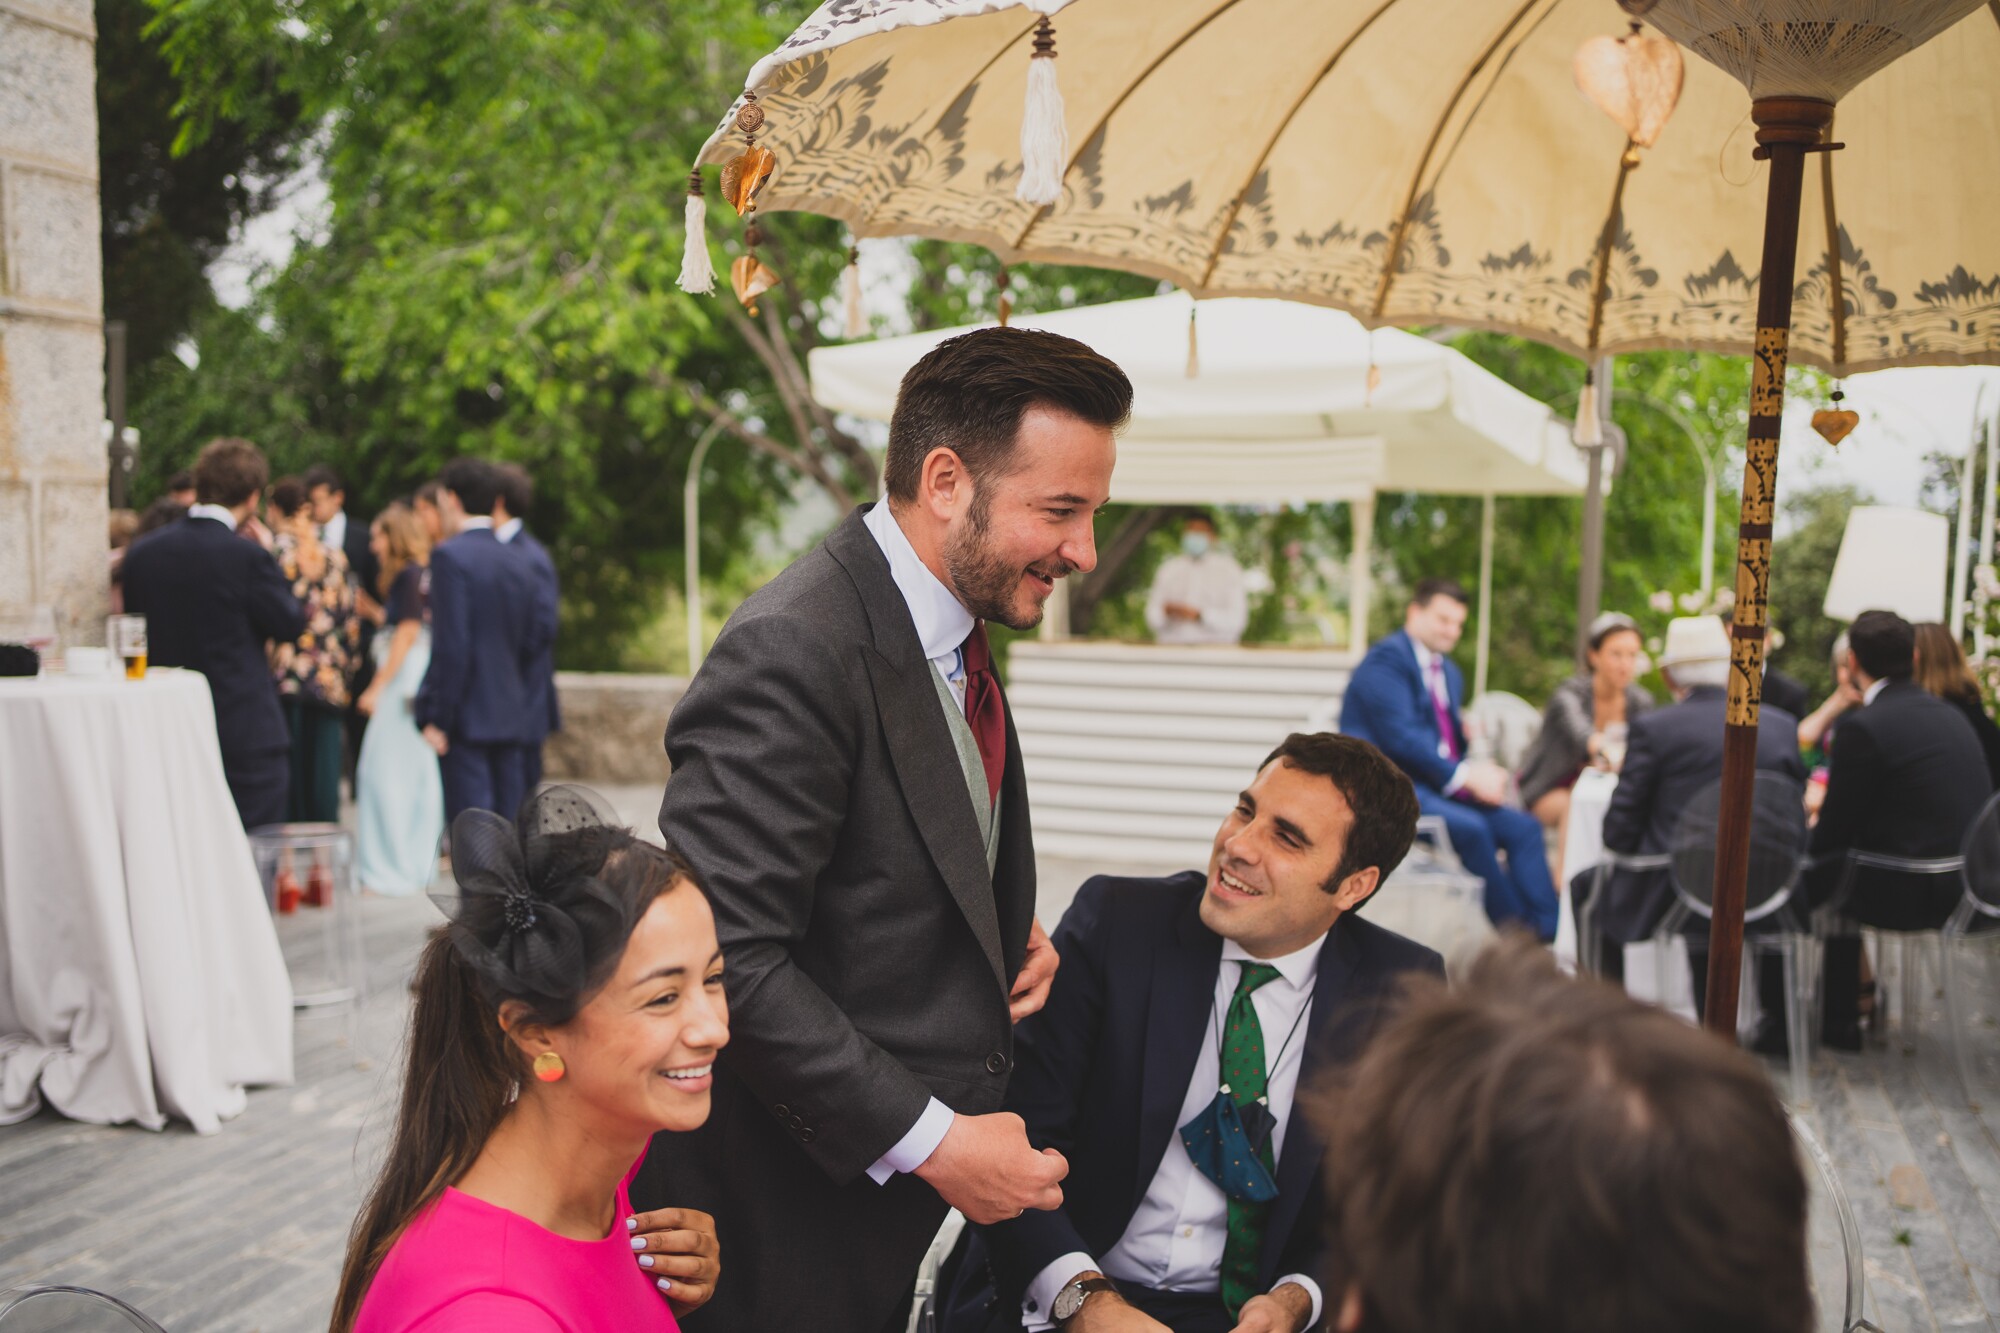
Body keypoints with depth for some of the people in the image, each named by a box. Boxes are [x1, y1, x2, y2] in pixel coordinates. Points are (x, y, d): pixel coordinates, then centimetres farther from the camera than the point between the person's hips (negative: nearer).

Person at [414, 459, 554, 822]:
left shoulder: (451, 556, -9)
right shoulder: (518, 562, 12)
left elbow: (451, 646, -15)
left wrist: (436, 719, -12)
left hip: (468, 715, -7)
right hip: (512, 717, 7)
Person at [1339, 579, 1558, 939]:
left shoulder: (1449, 672, 22)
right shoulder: (1386, 659, -8)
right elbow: (1399, 737, -18)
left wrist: (1479, 772, -3)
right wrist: (1465, 776, -17)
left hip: (1442, 787, 9)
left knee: (1523, 826, -10)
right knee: (1471, 827, -31)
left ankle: (1549, 933, -17)